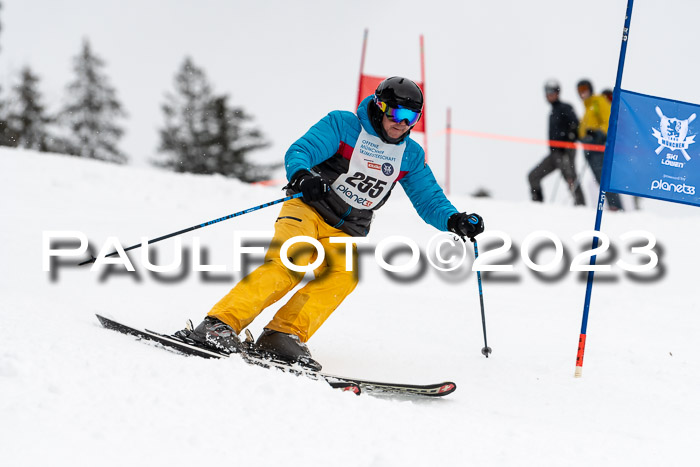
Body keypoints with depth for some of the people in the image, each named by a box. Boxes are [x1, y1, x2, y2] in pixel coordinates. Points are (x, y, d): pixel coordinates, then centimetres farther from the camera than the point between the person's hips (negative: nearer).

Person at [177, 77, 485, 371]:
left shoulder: (410, 155, 10)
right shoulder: (343, 125, -4)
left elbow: (429, 200, 12)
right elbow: (299, 152, -14)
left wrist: (454, 220, -9)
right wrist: (301, 175, -38)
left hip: (345, 234, 4)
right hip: (307, 211, -4)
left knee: (344, 275, -28)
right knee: (289, 263, -31)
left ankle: (284, 335, -32)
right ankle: (221, 324, -34)